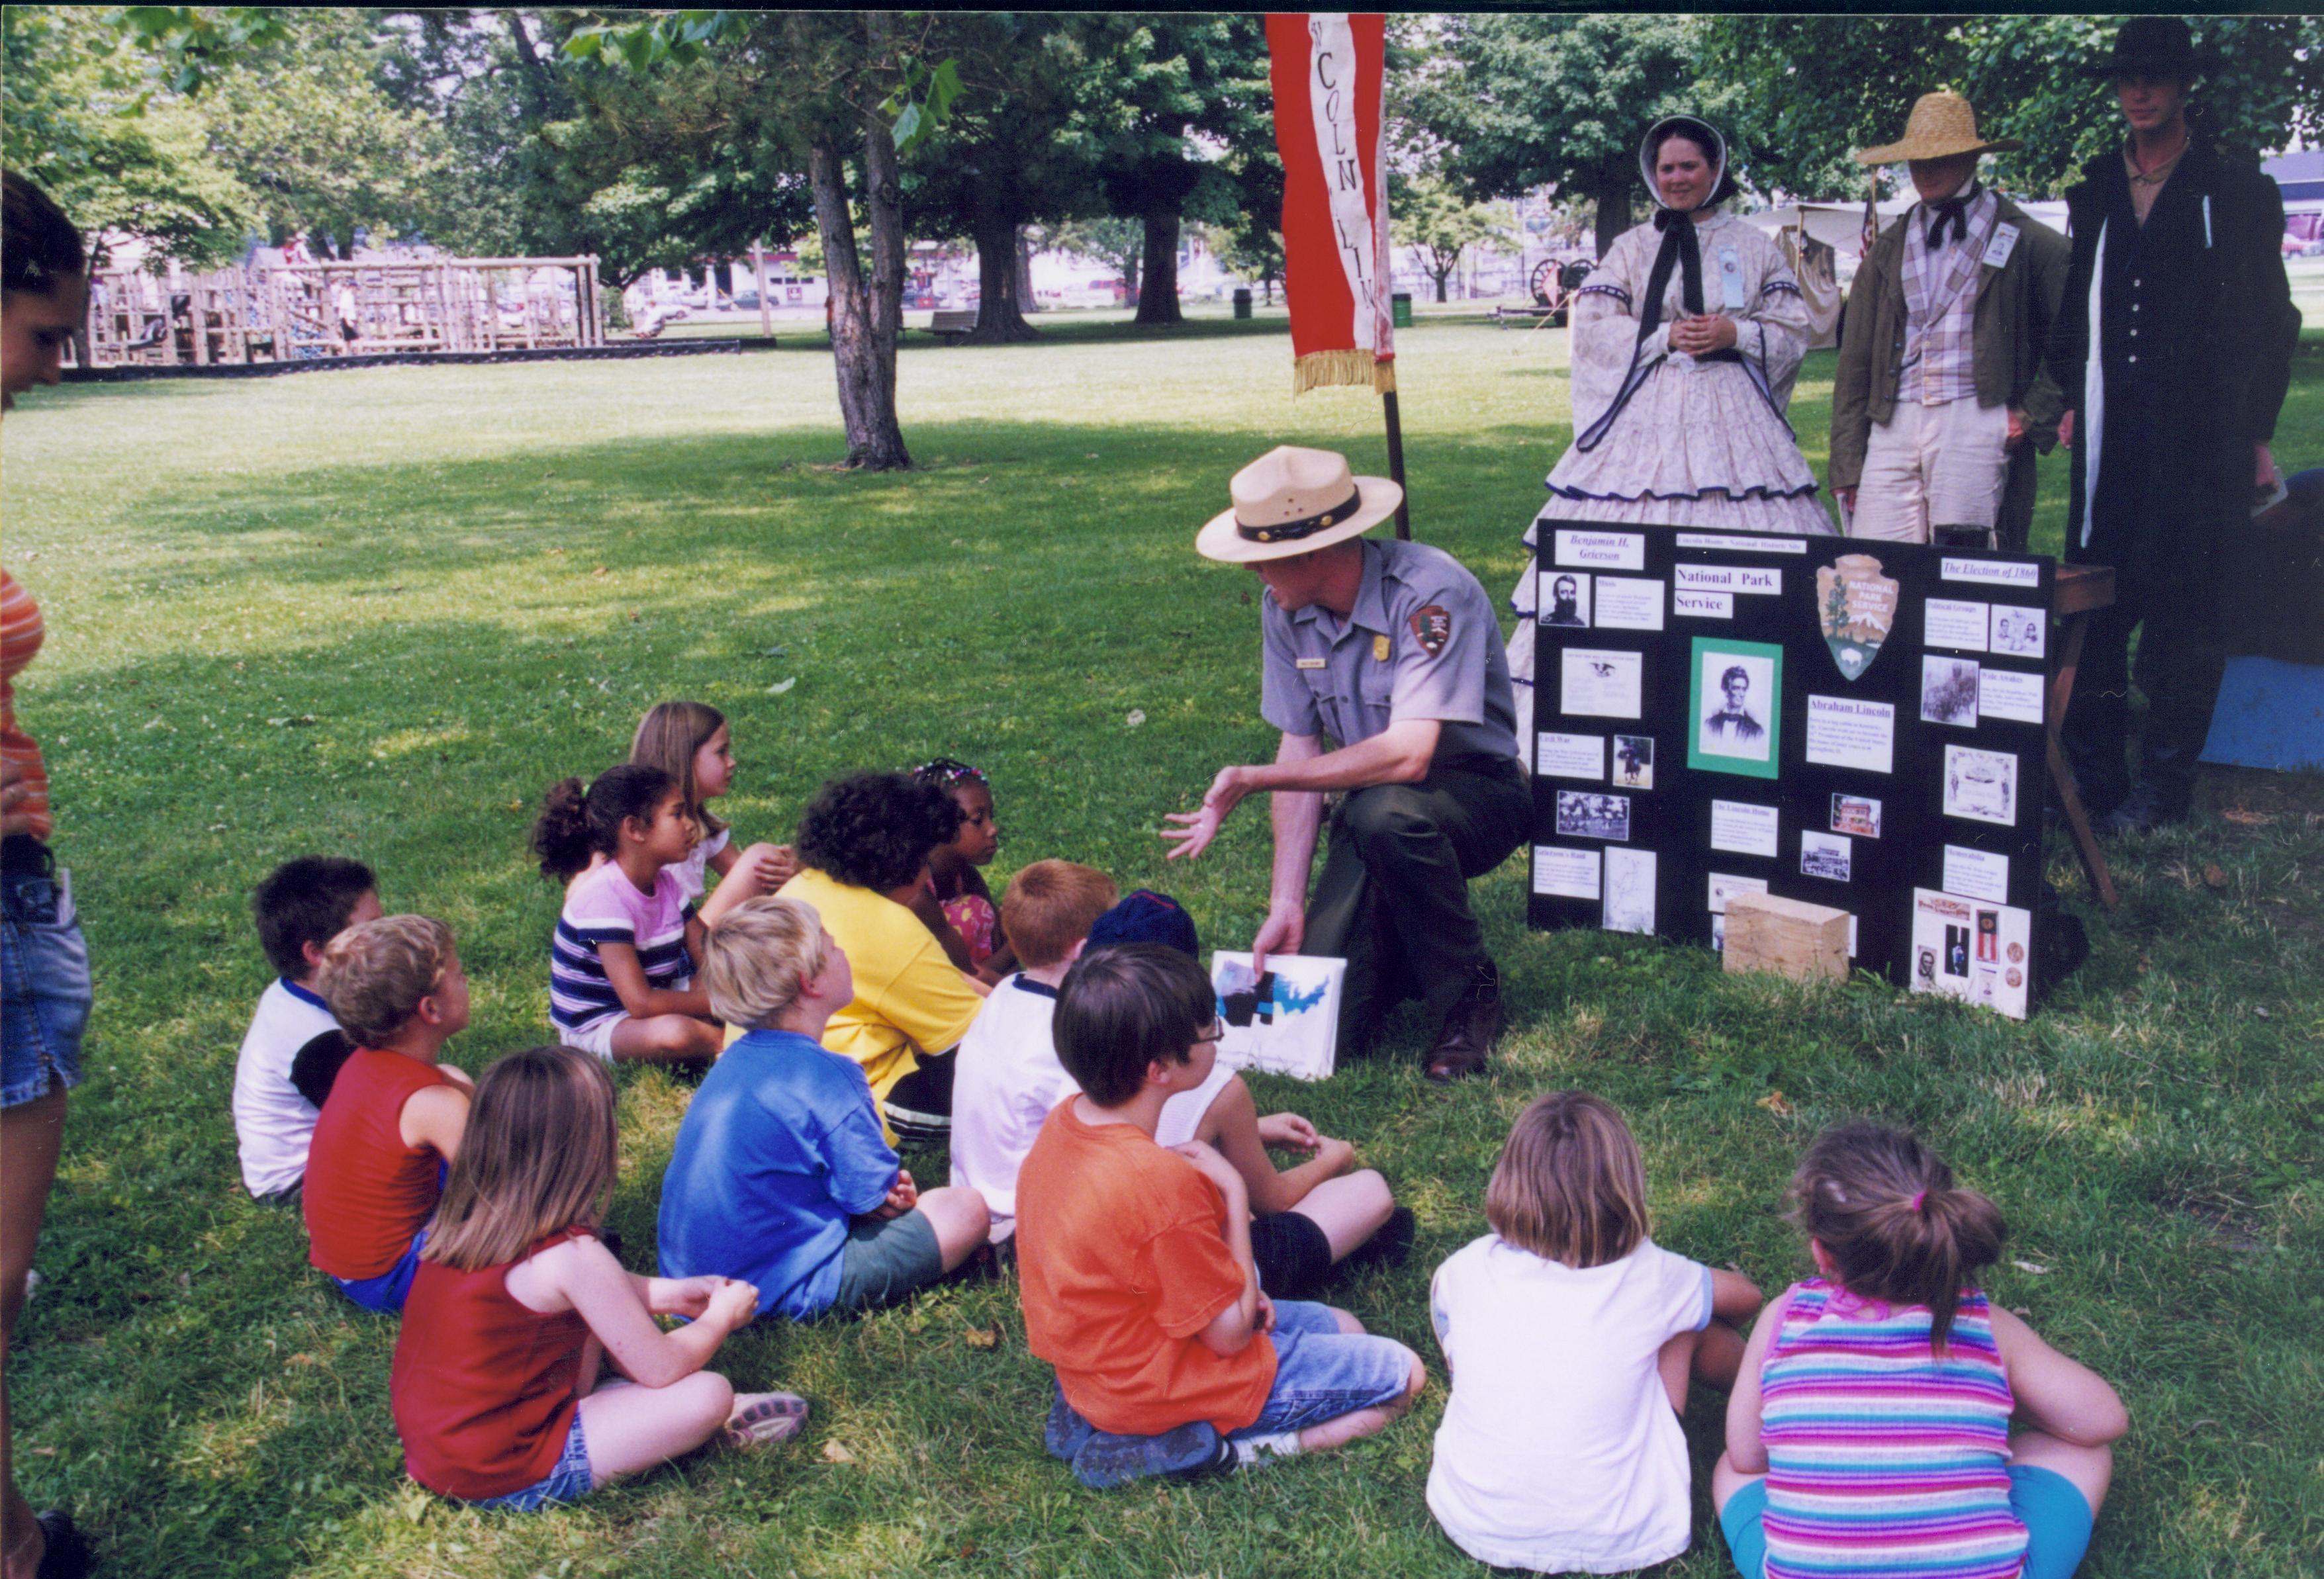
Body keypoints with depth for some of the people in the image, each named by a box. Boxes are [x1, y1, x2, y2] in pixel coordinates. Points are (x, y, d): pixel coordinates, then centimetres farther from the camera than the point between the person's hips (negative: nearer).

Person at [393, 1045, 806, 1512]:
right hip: (503, 1480, -9)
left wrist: (667, 1294, 19)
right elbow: (662, 1366, -13)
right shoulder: (571, 1257, -23)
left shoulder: (466, 1221, 0)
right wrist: (721, 1317, 6)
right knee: (709, 1393, -11)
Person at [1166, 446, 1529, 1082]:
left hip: (1481, 795, -5)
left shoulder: (1430, 593, -26)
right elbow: (1300, 749, -2)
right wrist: (1286, 902, -11)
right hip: (1376, 799, 5)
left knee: (1385, 813, -40)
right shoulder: (1285, 611, -5)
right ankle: (1411, 931, 23)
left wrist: (1249, 780, -27)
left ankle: (1468, 994, -14)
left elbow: (1408, 755, -34)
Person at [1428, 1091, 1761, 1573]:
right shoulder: (1647, 1278, -11)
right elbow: (1746, 1295, 13)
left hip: (1474, 1527, 2)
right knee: (1685, 1327, 12)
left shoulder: (1465, 1271, -8)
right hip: (1612, 1544, -1)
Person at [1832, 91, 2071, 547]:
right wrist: (1846, 468, 8)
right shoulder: (1889, 248, 17)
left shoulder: (2028, 241, 6)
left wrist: (2033, 416, -4)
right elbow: (1854, 365, 14)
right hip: (1891, 428, 3)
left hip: (1975, 424, -3)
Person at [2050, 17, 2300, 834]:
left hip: (2198, 438, -3)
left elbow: (2269, 322, 5)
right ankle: (2092, 778, 6)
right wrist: (2073, 397, 9)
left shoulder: (2237, 192, 5)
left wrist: (2255, 435, 0)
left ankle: (2163, 786, 5)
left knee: (2182, 612, -1)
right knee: (2093, 605, 0)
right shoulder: (2094, 193, 15)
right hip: (2110, 435, 3)